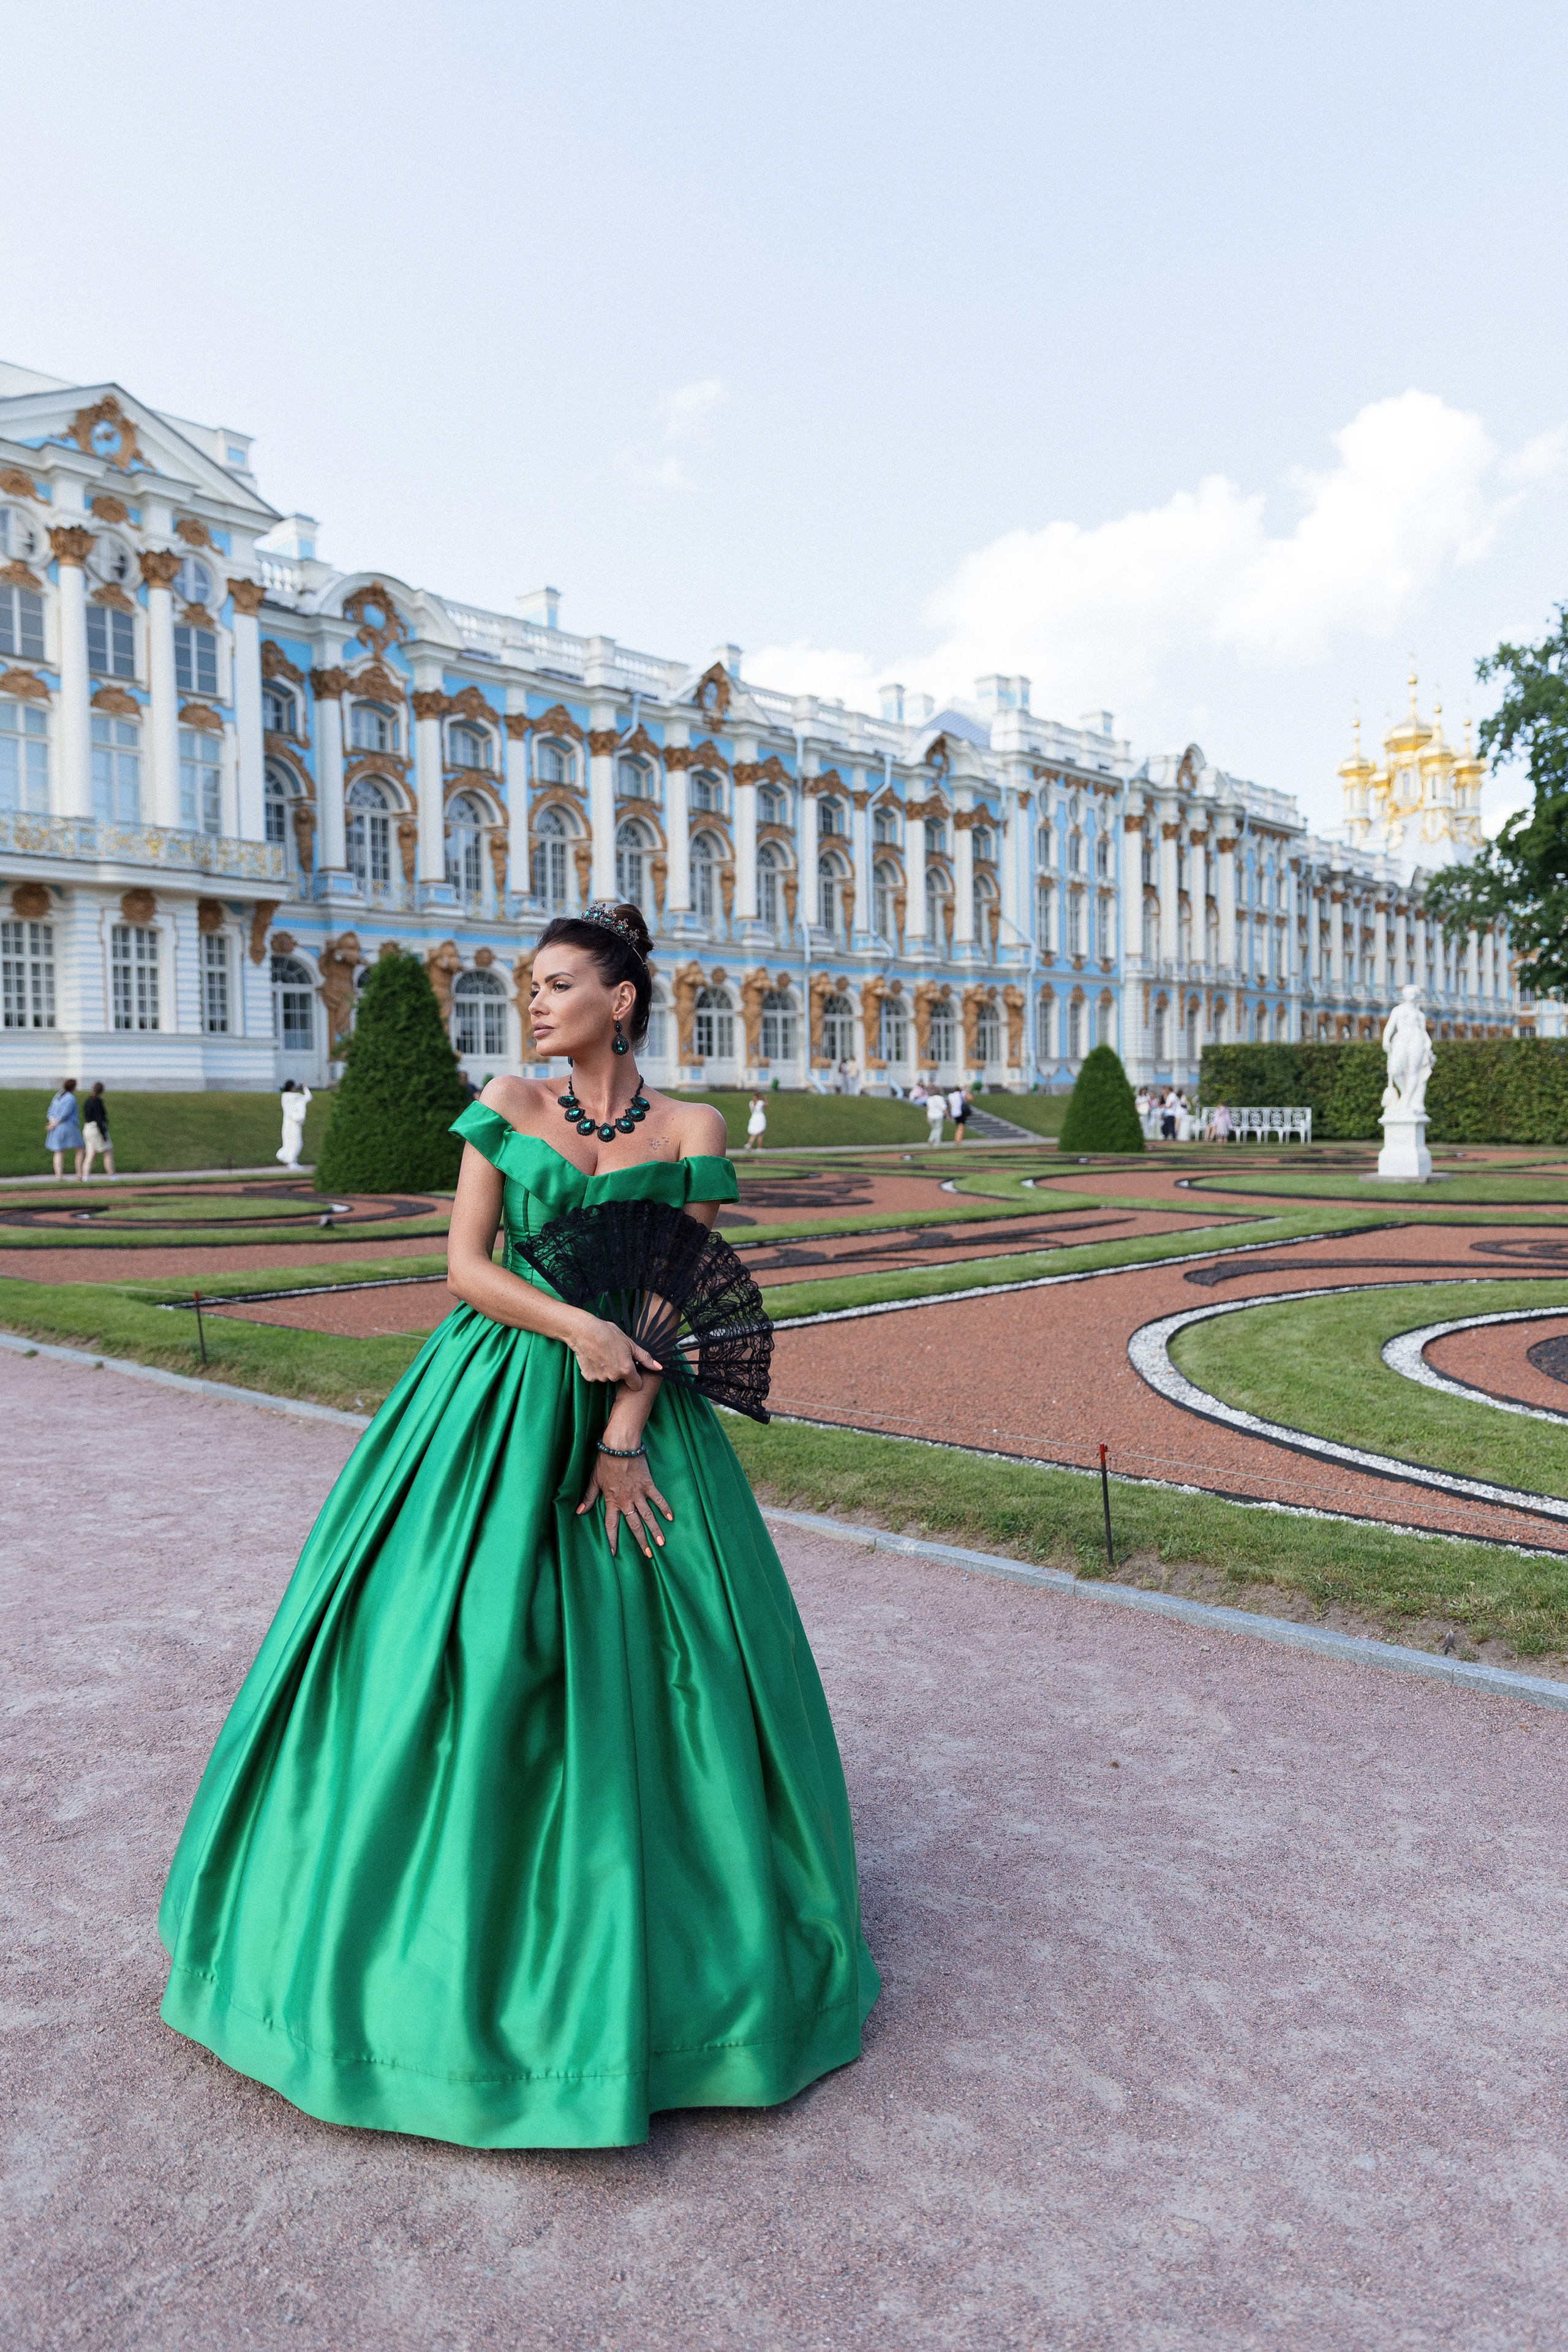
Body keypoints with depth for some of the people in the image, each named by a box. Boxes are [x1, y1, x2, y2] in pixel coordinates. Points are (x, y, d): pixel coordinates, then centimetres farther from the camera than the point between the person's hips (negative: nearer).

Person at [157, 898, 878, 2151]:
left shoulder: (693, 1130, 0)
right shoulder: (507, 1106, 3)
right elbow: (466, 1266, -2)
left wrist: (625, 1440, -12)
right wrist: (576, 1325, -17)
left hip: (634, 1411, 0)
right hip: (496, 1403, 1)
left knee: (648, 1658, 2)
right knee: (458, 1636, -1)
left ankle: (646, 1931, 24)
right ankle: (453, 1900, 20)